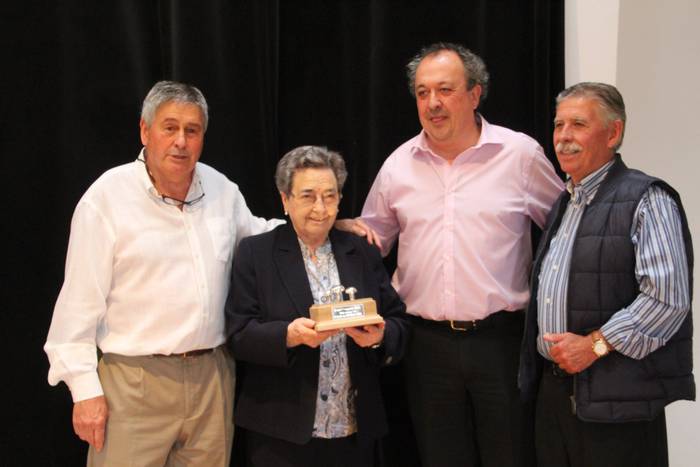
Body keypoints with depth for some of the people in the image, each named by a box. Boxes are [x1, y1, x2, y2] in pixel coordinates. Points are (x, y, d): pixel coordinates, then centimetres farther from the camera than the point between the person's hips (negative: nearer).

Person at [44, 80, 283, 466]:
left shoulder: (222, 188, 7)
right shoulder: (107, 196, -8)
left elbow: (256, 234, 24)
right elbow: (81, 302, -8)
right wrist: (85, 388, -10)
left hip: (212, 375, 5)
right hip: (135, 381, -5)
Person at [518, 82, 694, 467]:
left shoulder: (646, 200, -9)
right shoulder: (564, 204, 17)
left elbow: (668, 297, -19)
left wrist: (594, 345, -17)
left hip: (617, 399, -7)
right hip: (553, 389, 7)